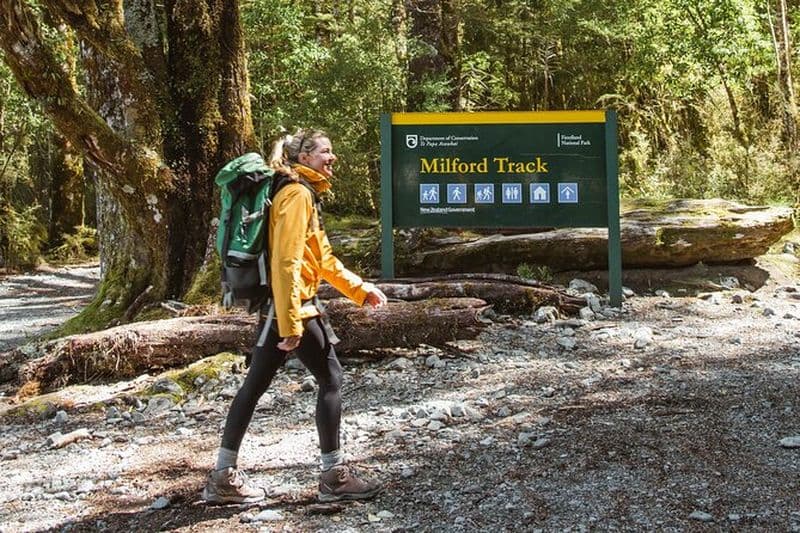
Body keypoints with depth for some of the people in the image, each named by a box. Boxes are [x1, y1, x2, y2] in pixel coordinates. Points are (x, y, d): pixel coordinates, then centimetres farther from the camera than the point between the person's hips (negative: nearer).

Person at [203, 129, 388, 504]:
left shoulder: (303, 194, 18)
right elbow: (286, 262, -22)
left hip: (276, 306, 10)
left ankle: (224, 477, 16)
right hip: (289, 305, -10)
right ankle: (334, 476, 8)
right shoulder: (298, 195, -13)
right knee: (331, 378, 0)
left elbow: (322, 257, 24)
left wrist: (359, 289, 23)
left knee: (255, 385, 10)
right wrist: (291, 323, -25)